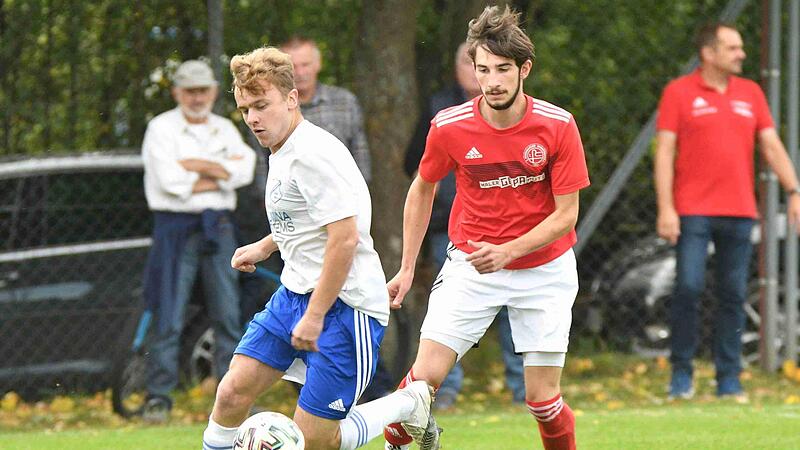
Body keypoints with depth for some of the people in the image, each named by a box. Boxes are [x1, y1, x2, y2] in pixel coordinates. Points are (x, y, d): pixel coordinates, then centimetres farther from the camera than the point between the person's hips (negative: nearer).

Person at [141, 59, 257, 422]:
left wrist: (197, 166, -10)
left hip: (218, 228, 5)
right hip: (176, 226, -5)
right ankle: (158, 395, -4)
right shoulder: (161, 128, -1)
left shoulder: (225, 130, 14)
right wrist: (218, 175, -5)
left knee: (228, 315, 6)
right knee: (169, 317, -7)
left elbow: (244, 170, -3)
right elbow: (169, 180, -15)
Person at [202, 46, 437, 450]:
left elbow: (345, 236, -25)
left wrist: (314, 316, -23)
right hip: (295, 294, 9)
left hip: (344, 305, -9)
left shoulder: (313, 155, -20)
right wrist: (265, 247, 19)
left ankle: (408, 404, 15)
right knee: (233, 392, -1)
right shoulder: (281, 153, 11)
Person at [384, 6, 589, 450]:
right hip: (470, 264, 1)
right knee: (424, 376, -12)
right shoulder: (449, 127, -12)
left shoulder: (558, 126, -15)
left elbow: (566, 214, -11)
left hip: (543, 268, 0)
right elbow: (422, 189, 7)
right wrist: (407, 268, 7)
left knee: (543, 399, -2)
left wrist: (508, 251, -25)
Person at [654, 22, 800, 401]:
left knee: (734, 295, 3)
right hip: (693, 211, -4)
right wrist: (665, 209, -10)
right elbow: (664, 152, -3)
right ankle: (681, 374, 1)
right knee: (688, 287, -10)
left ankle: (729, 380, 8)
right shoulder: (679, 93, 1)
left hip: (739, 212, 4)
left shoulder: (751, 93, 13)